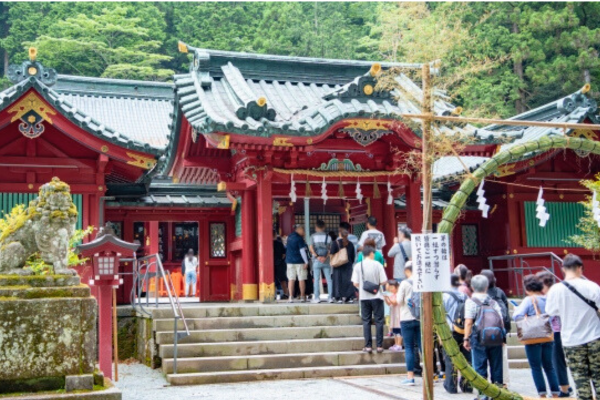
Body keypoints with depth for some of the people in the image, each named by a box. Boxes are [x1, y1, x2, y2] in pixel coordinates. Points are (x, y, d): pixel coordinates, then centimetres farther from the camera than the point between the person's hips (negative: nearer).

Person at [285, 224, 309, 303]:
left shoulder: (289, 237, 11)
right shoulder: (299, 238, -11)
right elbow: (302, 250, -14)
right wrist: (306, 262, -11)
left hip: (290, 261, 6)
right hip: (299, 261, -6)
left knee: (291, 279, 3)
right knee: (301, 279, 2)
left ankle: (291, 297, 0)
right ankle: (302, 297, 5)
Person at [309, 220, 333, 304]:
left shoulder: (313, 236, 0)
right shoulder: (328, 236, 7)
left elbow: (311, 248, -10)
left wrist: (317, 256, -10)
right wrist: (325, 257, -9)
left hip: (316, 261, -2)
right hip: (326, 261, 2)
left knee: (317, 279, 1)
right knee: (329, 279, 6)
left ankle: (317, 298, 0)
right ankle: (330, 297, 4)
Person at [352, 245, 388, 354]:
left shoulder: (358, 266, -2)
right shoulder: (377, 265, -6)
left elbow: (355, 283, -5)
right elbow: (383, 281, -9)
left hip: (364, 297, 2)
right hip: (376, 296, -1)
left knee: (366, 321, 7)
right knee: (379, 321, 6)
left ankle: (368, 346, 4)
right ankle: (379, 346, 5)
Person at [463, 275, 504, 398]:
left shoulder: (471, 301, -4)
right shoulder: (493, 302, 9)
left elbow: (468, 322, -10)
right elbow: (501, 322, 6)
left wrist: (466, 338, -5)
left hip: (479, 338, -4)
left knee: (480, 367, 1)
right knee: (496, 367, 11)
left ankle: (483, 392, -2)